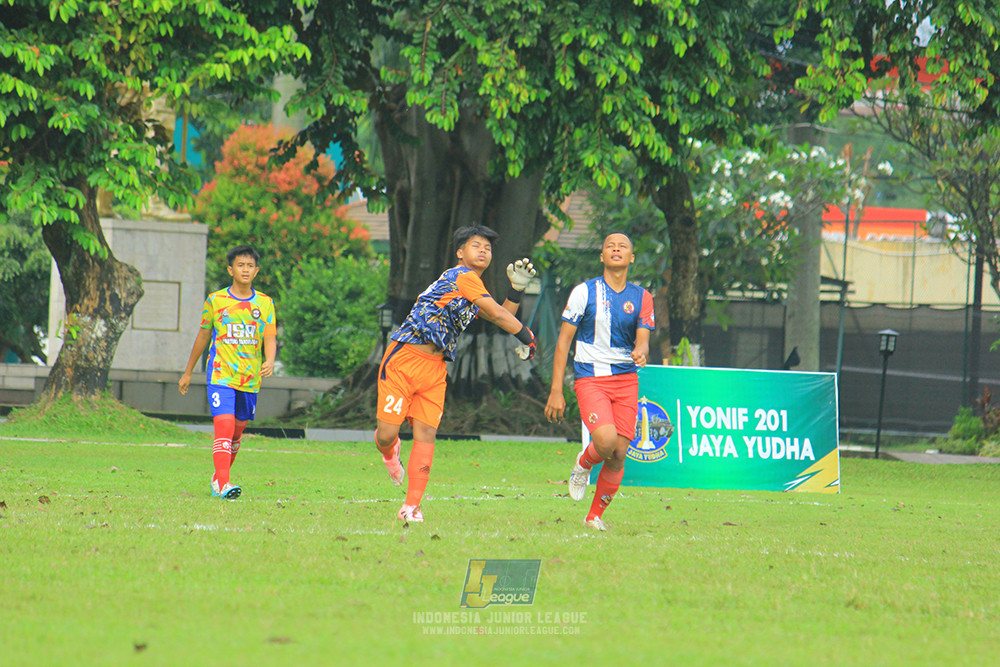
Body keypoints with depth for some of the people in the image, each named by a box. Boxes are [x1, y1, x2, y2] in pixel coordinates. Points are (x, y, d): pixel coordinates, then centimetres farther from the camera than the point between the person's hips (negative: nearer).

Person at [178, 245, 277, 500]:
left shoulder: (265, 303, 6)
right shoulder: (216, 301, 2)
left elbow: (270, 338, 2)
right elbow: (203, 336, 12)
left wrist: (269, 361, -20)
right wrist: (188, 372, 17)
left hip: (250, 379, 3)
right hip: (221, 375, -3)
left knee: (236, 432, 12)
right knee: (224, 427, -18)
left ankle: (218, 478, 31)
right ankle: (223, 484, -25)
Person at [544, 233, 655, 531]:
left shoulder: (642, 297, 9)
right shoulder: (584, 292, 0)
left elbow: (642, 341, 3)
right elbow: (564, 340, 1)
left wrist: (641, 353, -24)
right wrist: (556, 391, -5)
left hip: (626, 380, 3)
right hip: (590, 378, -3)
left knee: (619, 454, -4)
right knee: (606, 441, -25)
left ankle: (595, 517, 14)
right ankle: (584, 463, 11)